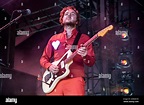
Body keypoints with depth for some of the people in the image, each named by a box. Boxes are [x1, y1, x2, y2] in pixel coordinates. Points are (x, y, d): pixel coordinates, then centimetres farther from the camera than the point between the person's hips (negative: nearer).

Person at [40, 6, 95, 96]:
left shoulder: (84, 38, 10)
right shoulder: (54, 38, 18)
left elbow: (92, 62, 4)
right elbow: (44, 58, 21)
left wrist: (85, 56, -17)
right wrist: (49, 66, 0)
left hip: (75, 80, -2)